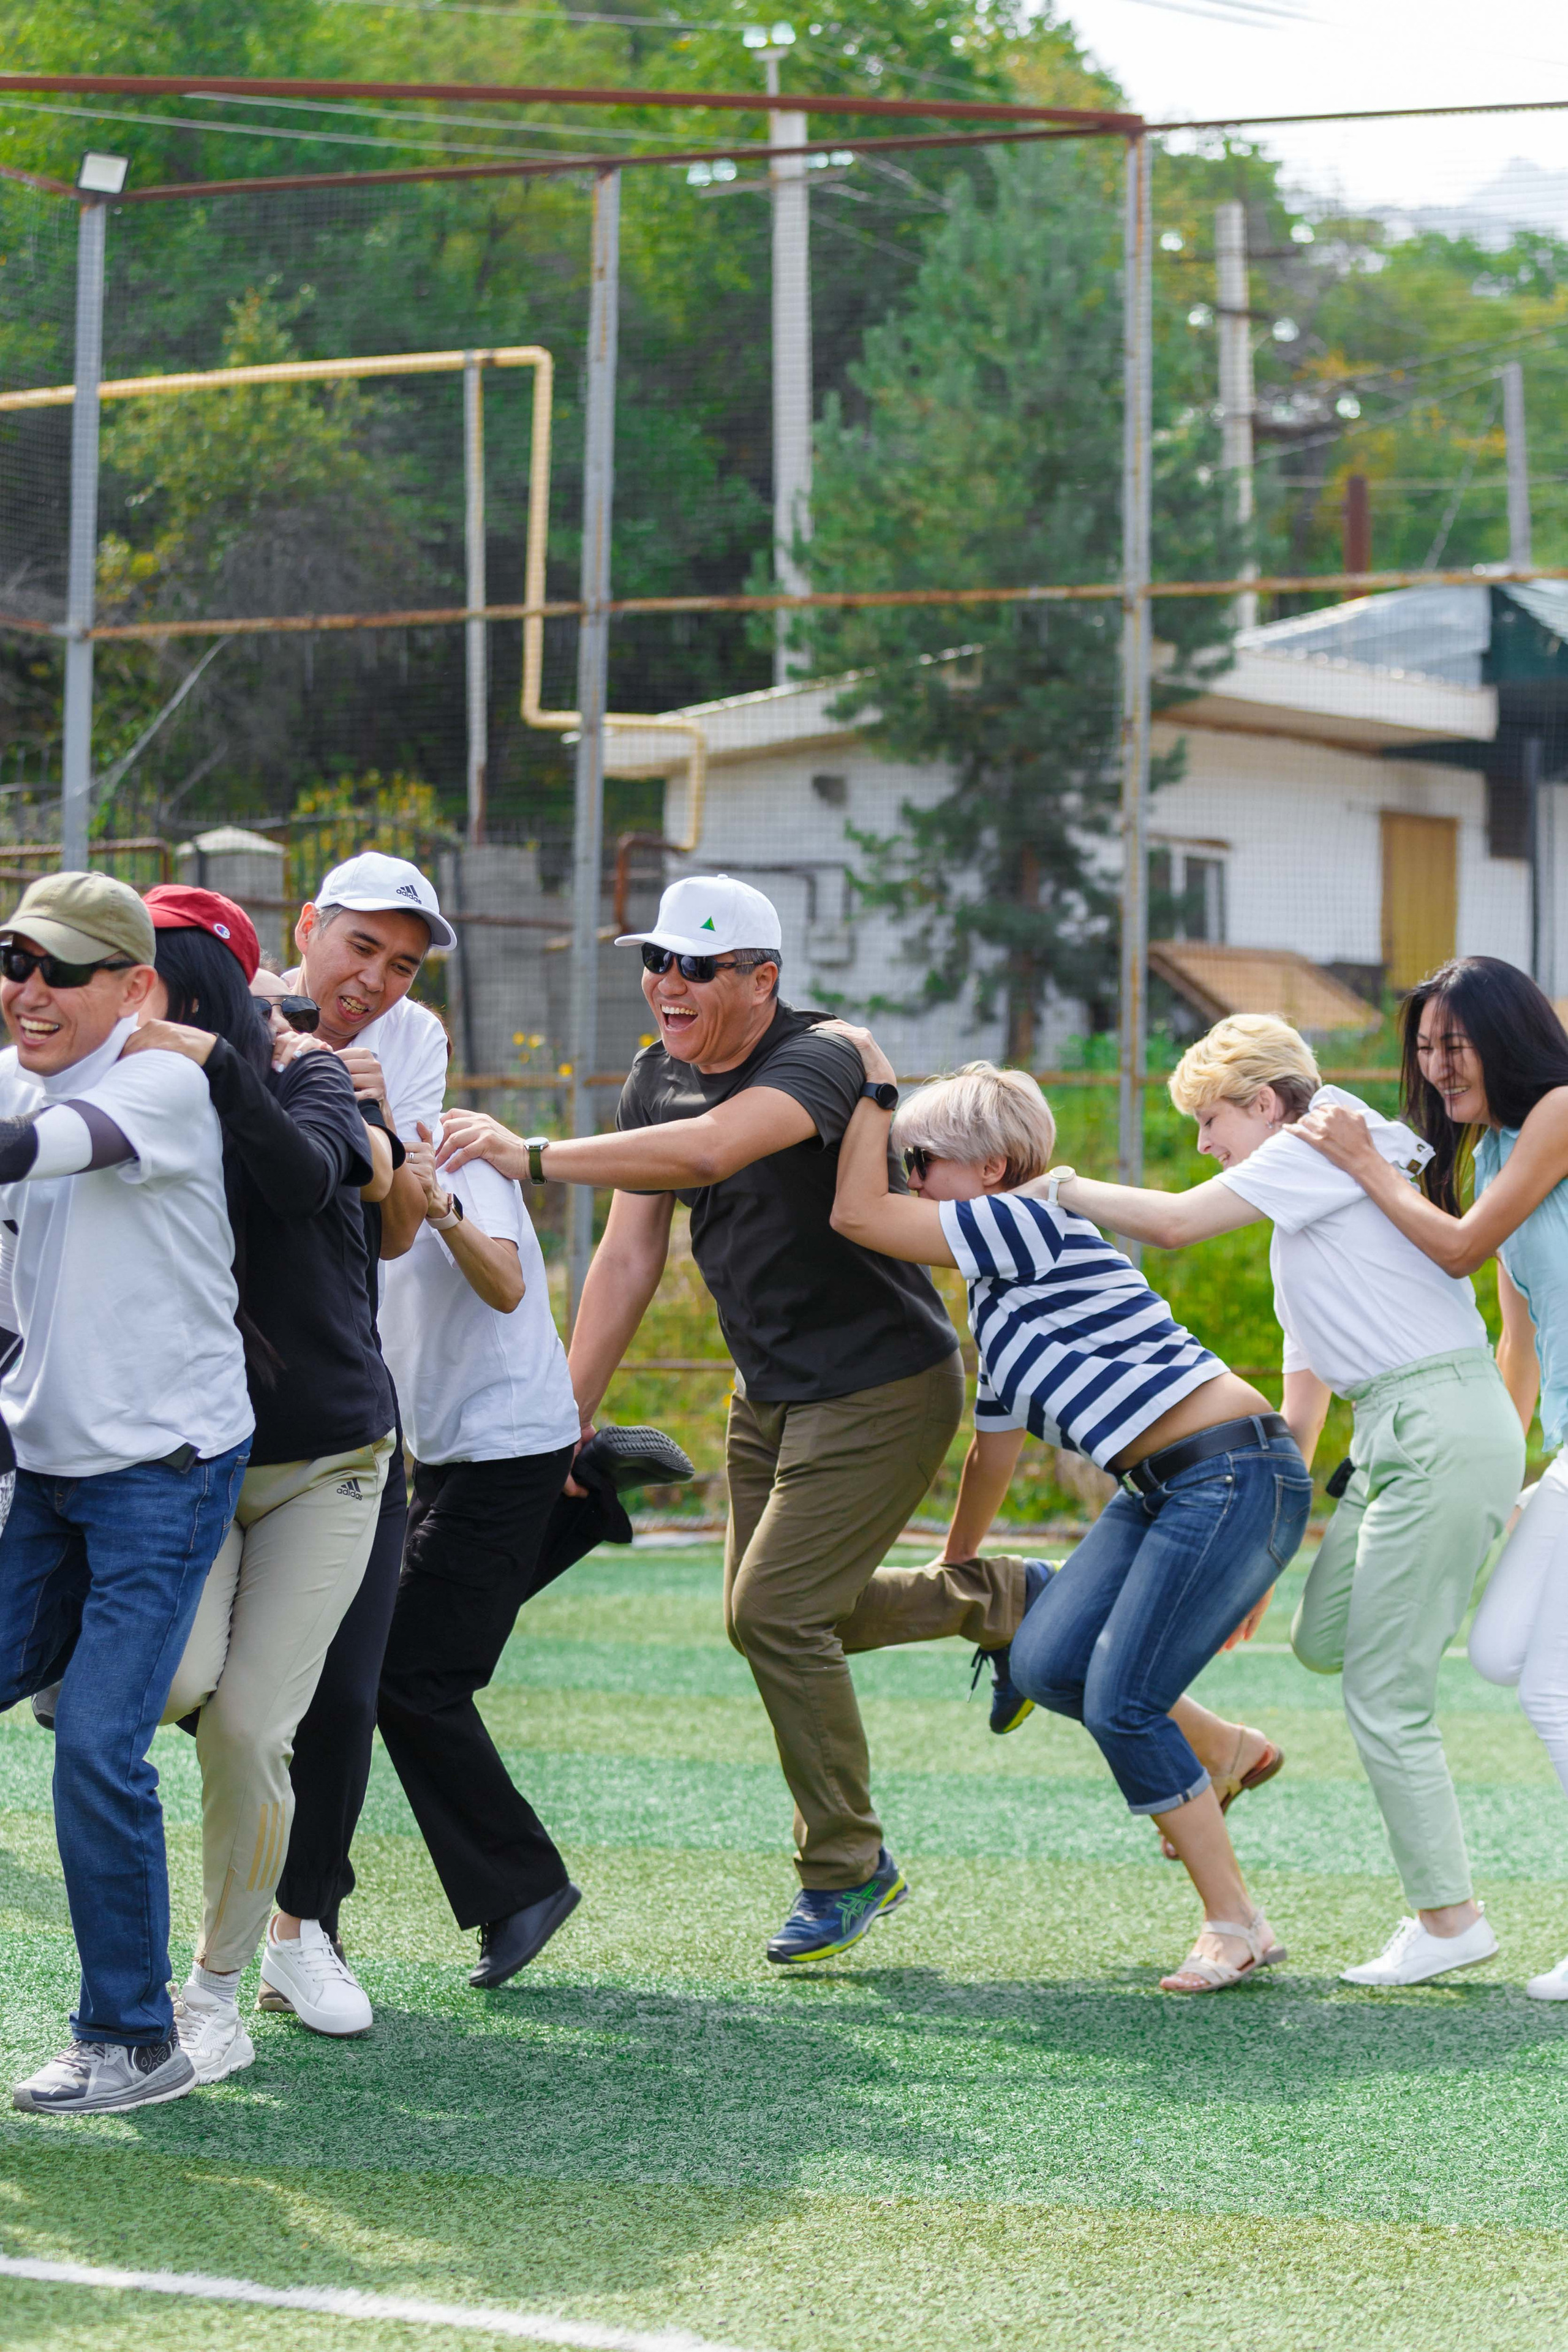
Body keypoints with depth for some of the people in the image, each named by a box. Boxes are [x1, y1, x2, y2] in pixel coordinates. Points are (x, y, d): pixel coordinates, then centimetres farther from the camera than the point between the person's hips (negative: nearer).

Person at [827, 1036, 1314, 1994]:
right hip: (1161, 1486, 10)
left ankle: (1237, 1926, -3)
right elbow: (996, 1444, 30)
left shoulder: (1031, 1222, -11)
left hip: (1238, 1474, -10)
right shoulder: (997, 1294, 18)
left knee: (1121, 1704, -13)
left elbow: (857, 1212, -14)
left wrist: (871, 1087, -3)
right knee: (1046, 1665, -2)